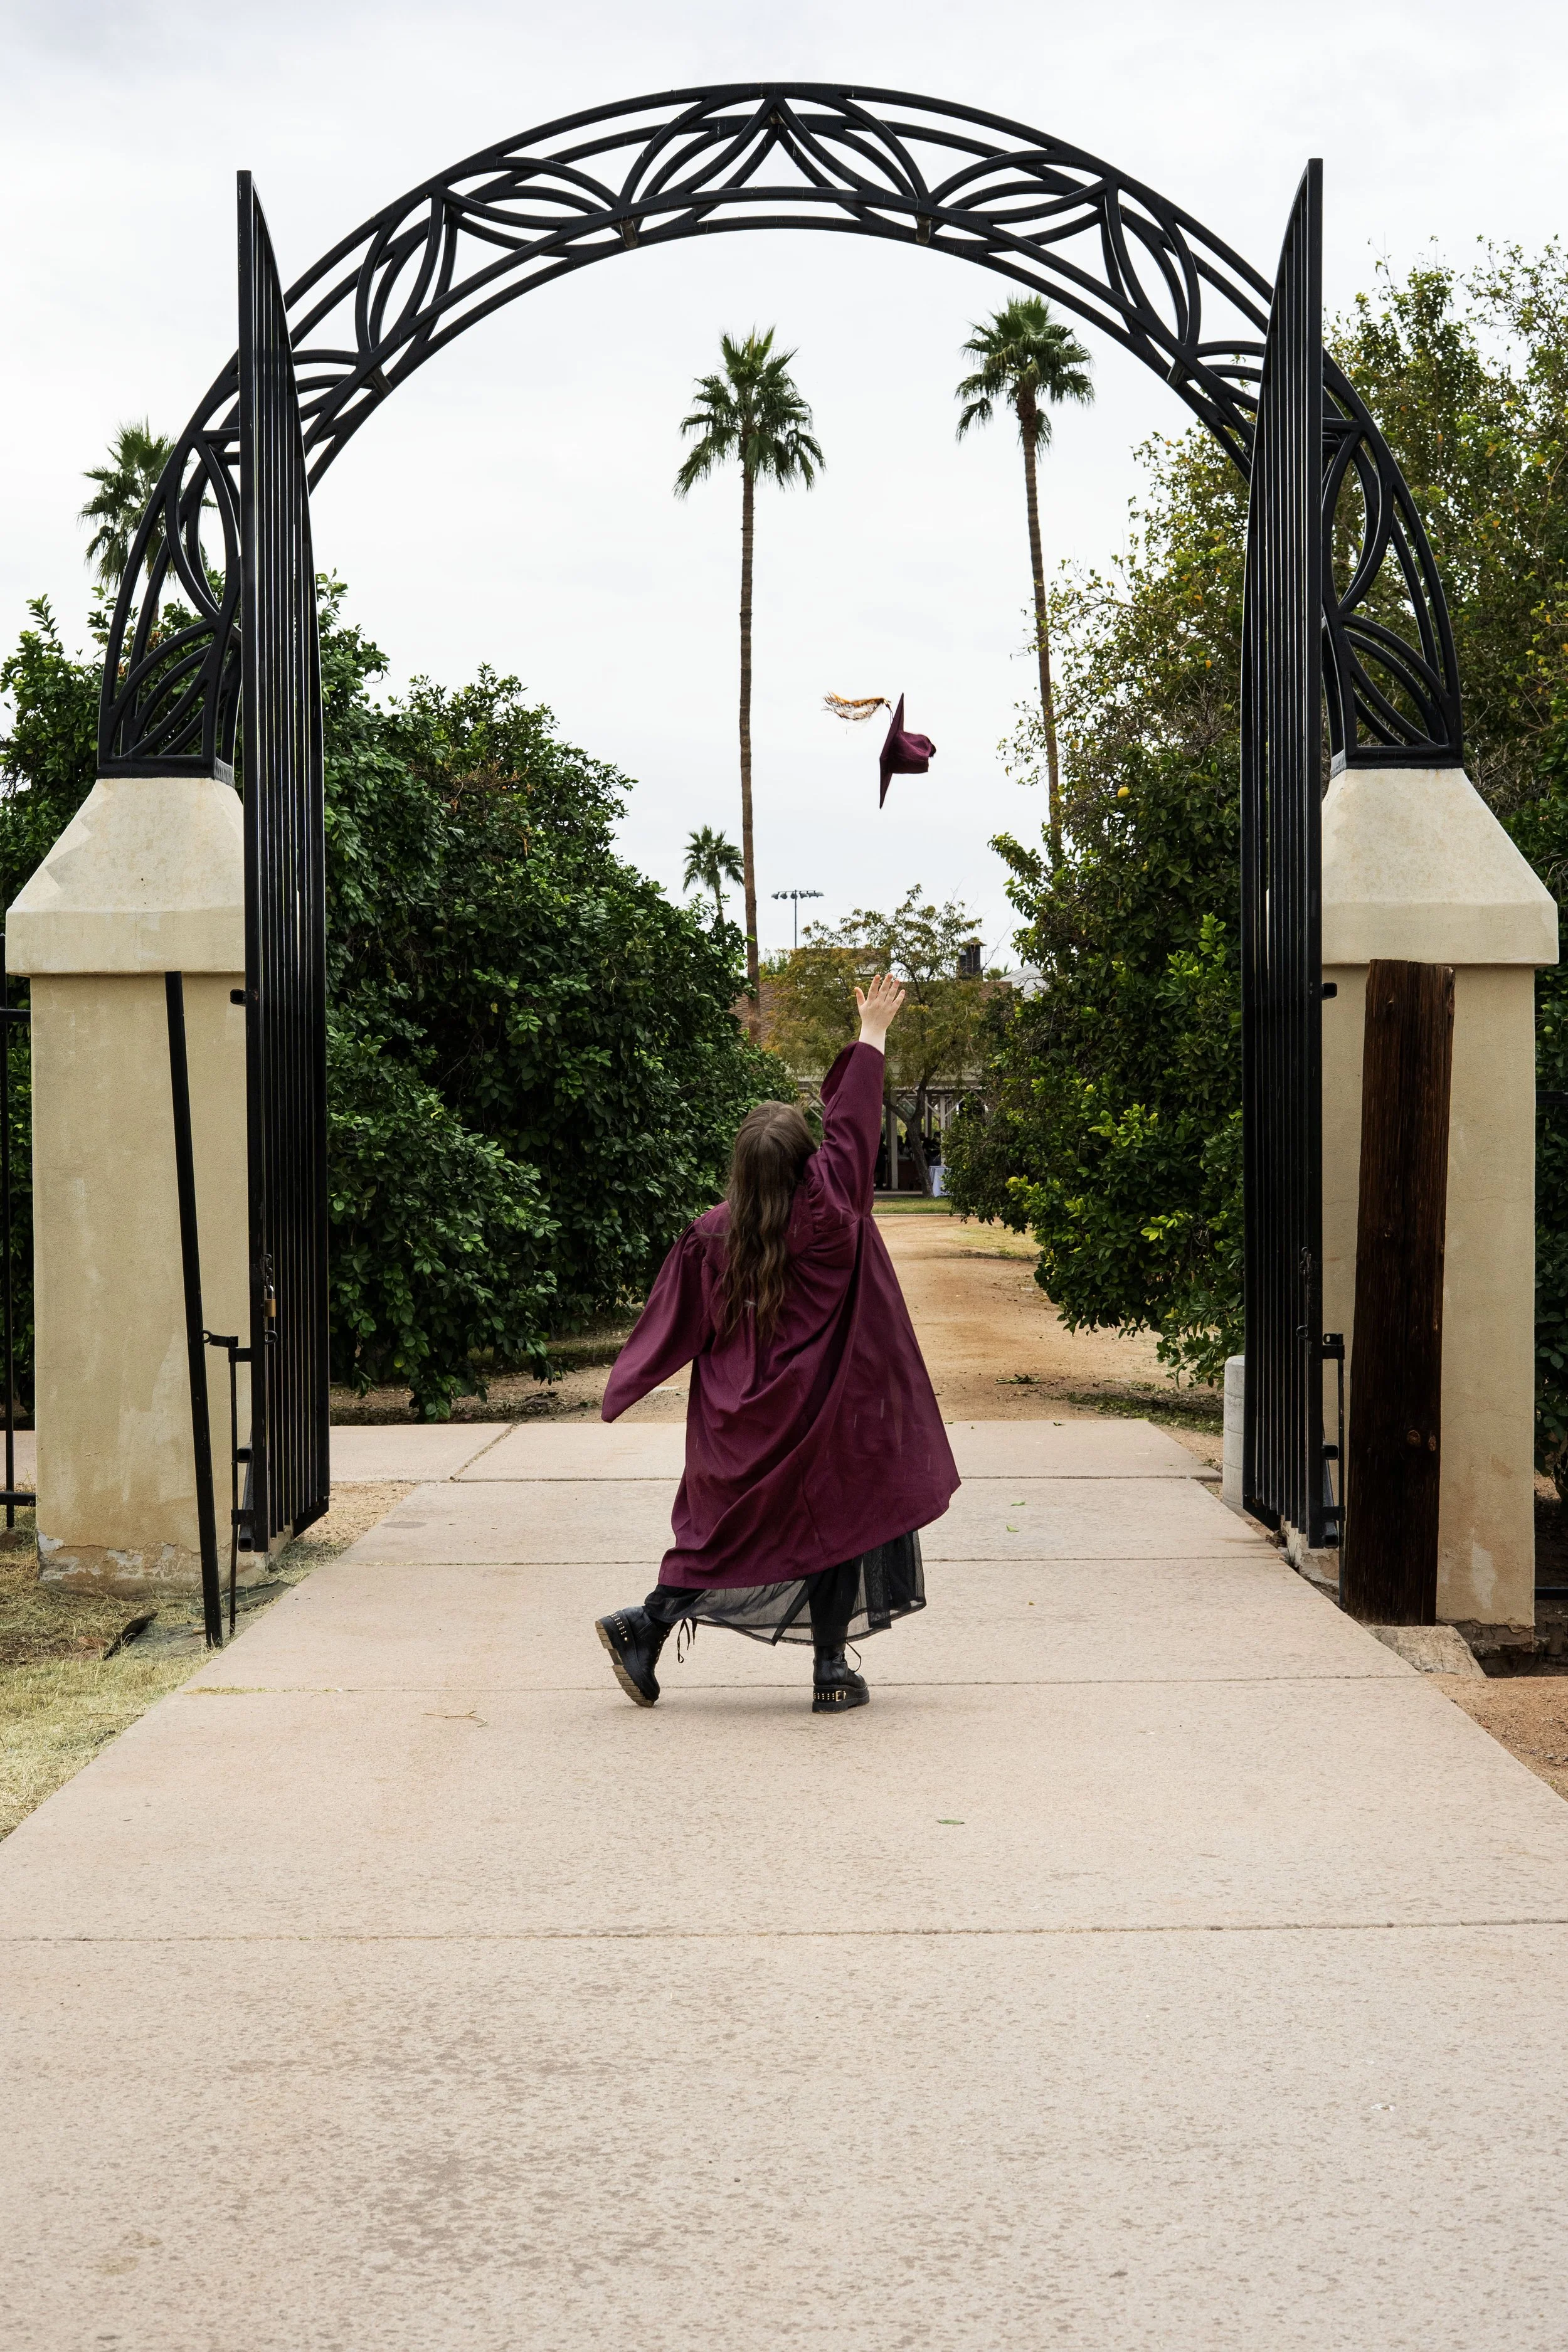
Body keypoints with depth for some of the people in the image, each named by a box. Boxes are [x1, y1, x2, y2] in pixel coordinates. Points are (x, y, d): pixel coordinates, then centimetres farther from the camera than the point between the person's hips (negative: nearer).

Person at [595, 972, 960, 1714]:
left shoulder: (710, 1237, -6)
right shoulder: (826, 1216, -13)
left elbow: (671, 1323, 1)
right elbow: (850, 1125, -5)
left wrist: (621, 1390, 14)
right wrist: (872, 1034, 5)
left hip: (741, 1427, 3)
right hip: (828, 1417, -3)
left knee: (728, 1527, 17)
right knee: (836, 1522, 9)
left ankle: (645, 1626, 12)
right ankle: (831, 1672, 12)